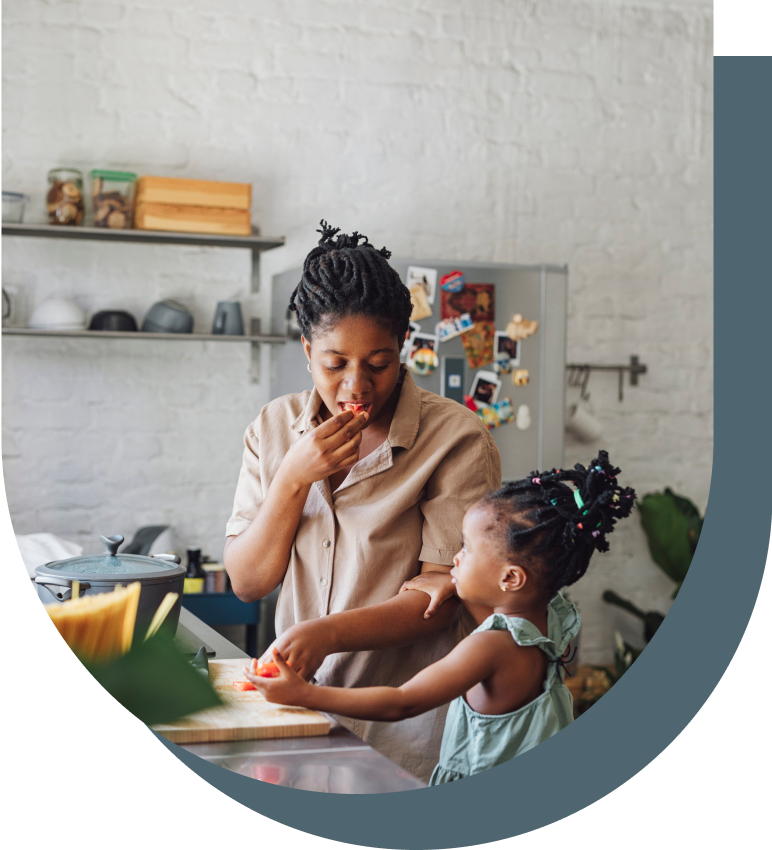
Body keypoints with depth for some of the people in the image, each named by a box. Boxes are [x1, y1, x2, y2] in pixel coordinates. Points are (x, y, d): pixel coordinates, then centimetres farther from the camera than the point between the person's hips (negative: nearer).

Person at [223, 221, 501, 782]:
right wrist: (293, 480, -14)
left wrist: (328, 632, -27)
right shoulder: (275, 429, 3)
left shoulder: (456, 438, -12)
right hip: (300, 700, 4)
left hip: (407, 719, -3)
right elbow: (247, 582, 0)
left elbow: (444, 597, -14)